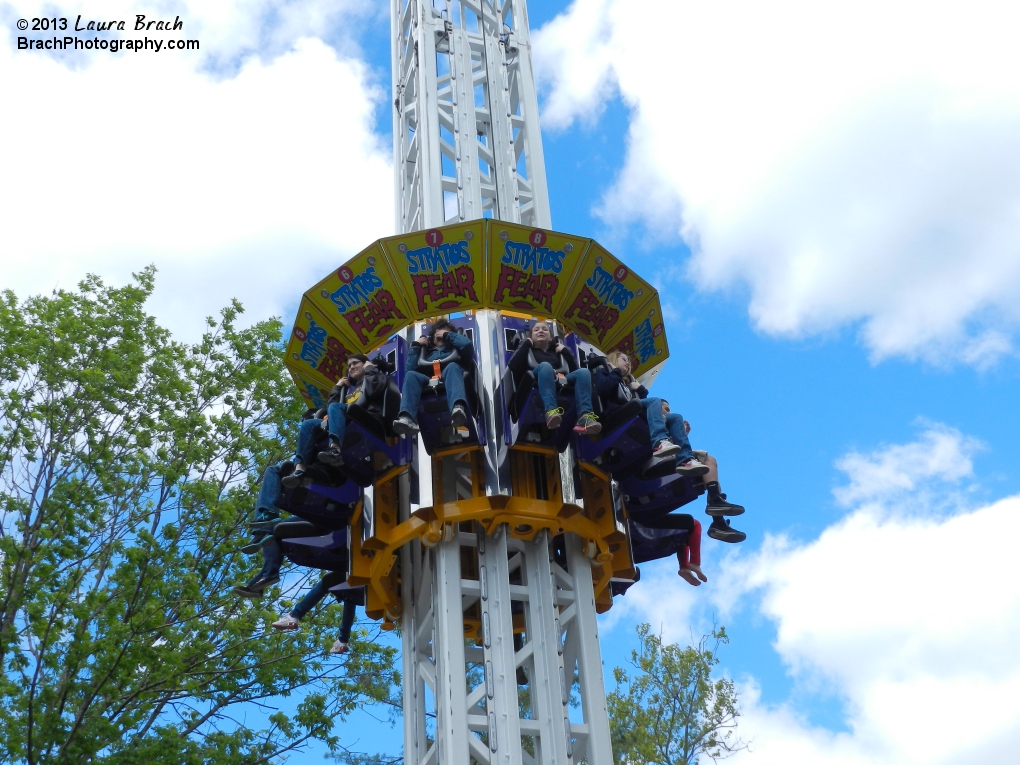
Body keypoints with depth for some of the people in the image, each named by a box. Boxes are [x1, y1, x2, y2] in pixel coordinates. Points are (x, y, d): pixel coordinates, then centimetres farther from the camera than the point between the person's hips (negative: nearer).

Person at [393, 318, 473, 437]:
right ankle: (407, 419, -56)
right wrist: (416, 346, 21)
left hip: (449, 382, -2)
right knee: (411, 374, -29)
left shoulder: (455, 348, 34)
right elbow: (410, 368, 21)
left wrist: (448, 335, 18)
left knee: (452, 366, -36)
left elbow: (467, 344, 9)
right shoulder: (427, 351, 38)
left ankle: (458, 408, -68)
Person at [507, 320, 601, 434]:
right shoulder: (527, 350, 29)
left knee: (583, 372, -26)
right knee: (545, 366, -35)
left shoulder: (557, 351, 35)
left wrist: (565, 351, 11)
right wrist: (526, 343, 10)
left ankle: (584, 417, -52)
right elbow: (513, 367, 5)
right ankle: (551, 411, -60)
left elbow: (574, 370, 19)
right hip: (536, 383, -3)